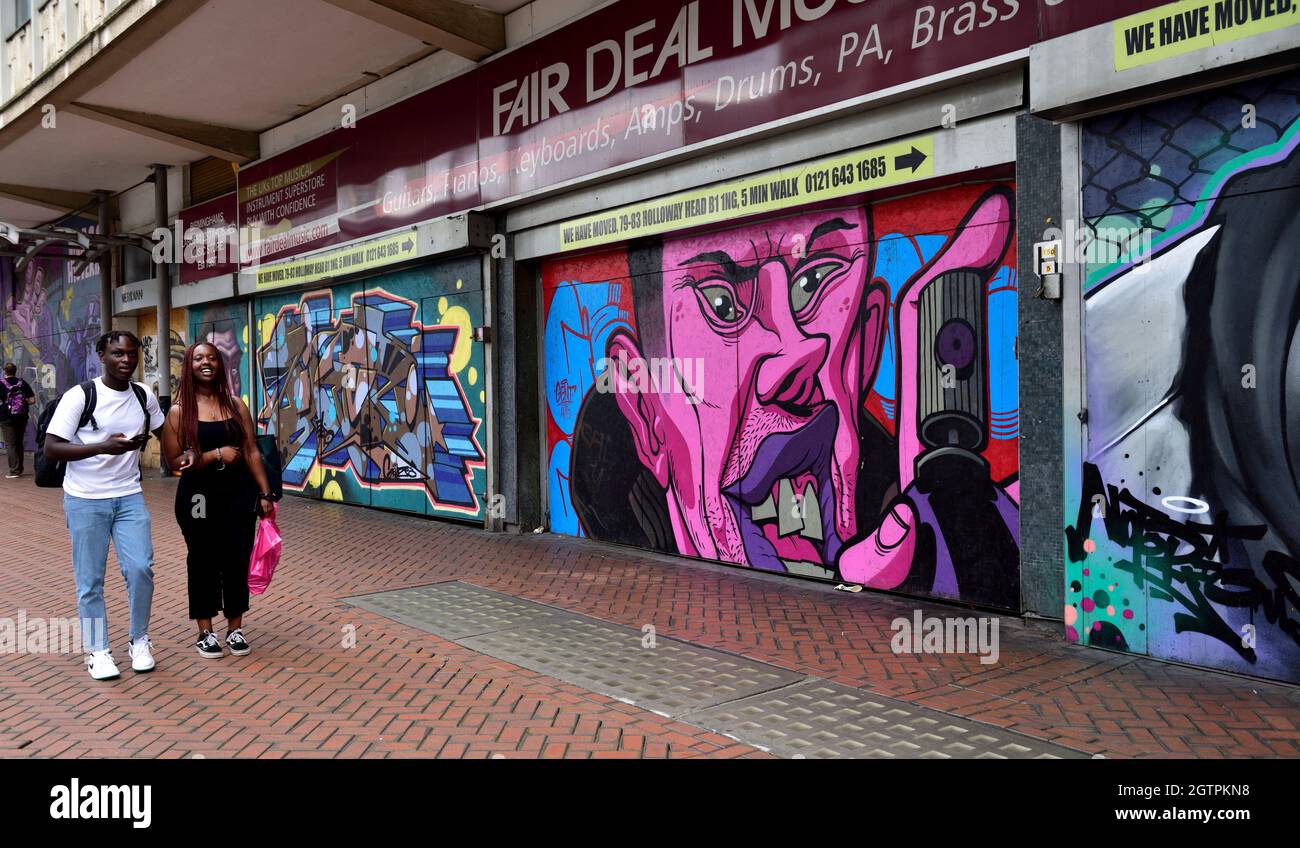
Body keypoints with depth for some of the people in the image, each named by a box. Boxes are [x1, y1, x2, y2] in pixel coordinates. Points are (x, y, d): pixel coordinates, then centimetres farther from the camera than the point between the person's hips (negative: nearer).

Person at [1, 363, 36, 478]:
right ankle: (19, 469, 21)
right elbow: (32, 400, -1)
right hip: (22, 417, 4)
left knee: (10, 444, 0)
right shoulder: (22, 382, 1)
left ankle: (14, 471, -5)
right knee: (19, 443, 15)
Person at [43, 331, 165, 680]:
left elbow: (162, 430, 24)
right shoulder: (79, 396, -10)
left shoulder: (144, 397, 4)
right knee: (90, 580, 4)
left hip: (129, 497, 3)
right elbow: (51, 449, -13)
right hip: (85, 501, -3)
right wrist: (103, 446, -26)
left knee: (140, 569, -5)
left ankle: (140, 641, 14)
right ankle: (98, 651, 19)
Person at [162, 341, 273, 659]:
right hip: (198, 498, -2)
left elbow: (252, 452, 5)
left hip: (239, 495, 2)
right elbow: (175, 461, -6)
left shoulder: (236, 405, 6)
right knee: (203, 564, 7)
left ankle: (235, 629, 21)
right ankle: (205, 632, 21)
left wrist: (264, 493, 1)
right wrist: (216, 456, -16)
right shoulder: (179, 411, -2)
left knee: (237, 562, 6)